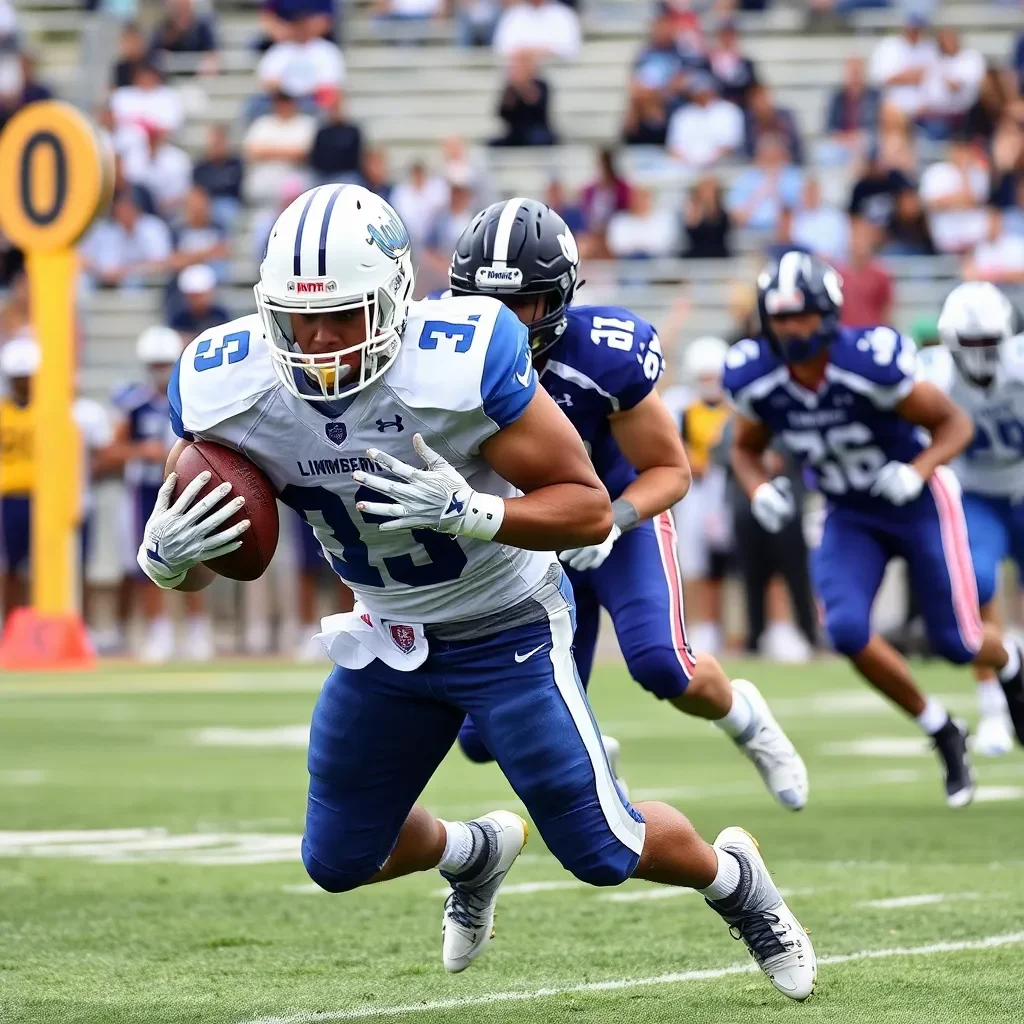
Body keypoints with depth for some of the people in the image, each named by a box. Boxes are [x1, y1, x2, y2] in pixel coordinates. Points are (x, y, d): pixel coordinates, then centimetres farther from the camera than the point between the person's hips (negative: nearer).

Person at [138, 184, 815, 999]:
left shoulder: (462, 366, -32)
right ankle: (477, 854, 46)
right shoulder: (227, 391, -20)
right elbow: (185, 562, -6)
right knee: (340, 861, 11)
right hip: (389, 634, 4)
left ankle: (735, 879, 34)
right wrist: (167, 556, -31)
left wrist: (471, 512, -41)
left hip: (509, 629, -4)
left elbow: (590, 509, -24)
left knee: (603, 851, -1)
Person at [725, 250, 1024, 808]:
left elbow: (954, 423, -17)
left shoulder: (870, 363, -29)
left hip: (918, 503, -4)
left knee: (954, 642, -1)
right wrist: (758, 490, -17)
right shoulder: (757, 379, -15)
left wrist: (918, 471, -35)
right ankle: (942, 733, 4)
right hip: (850, 517, 4)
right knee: (847, 631, -18)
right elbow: (746, 450, 5)